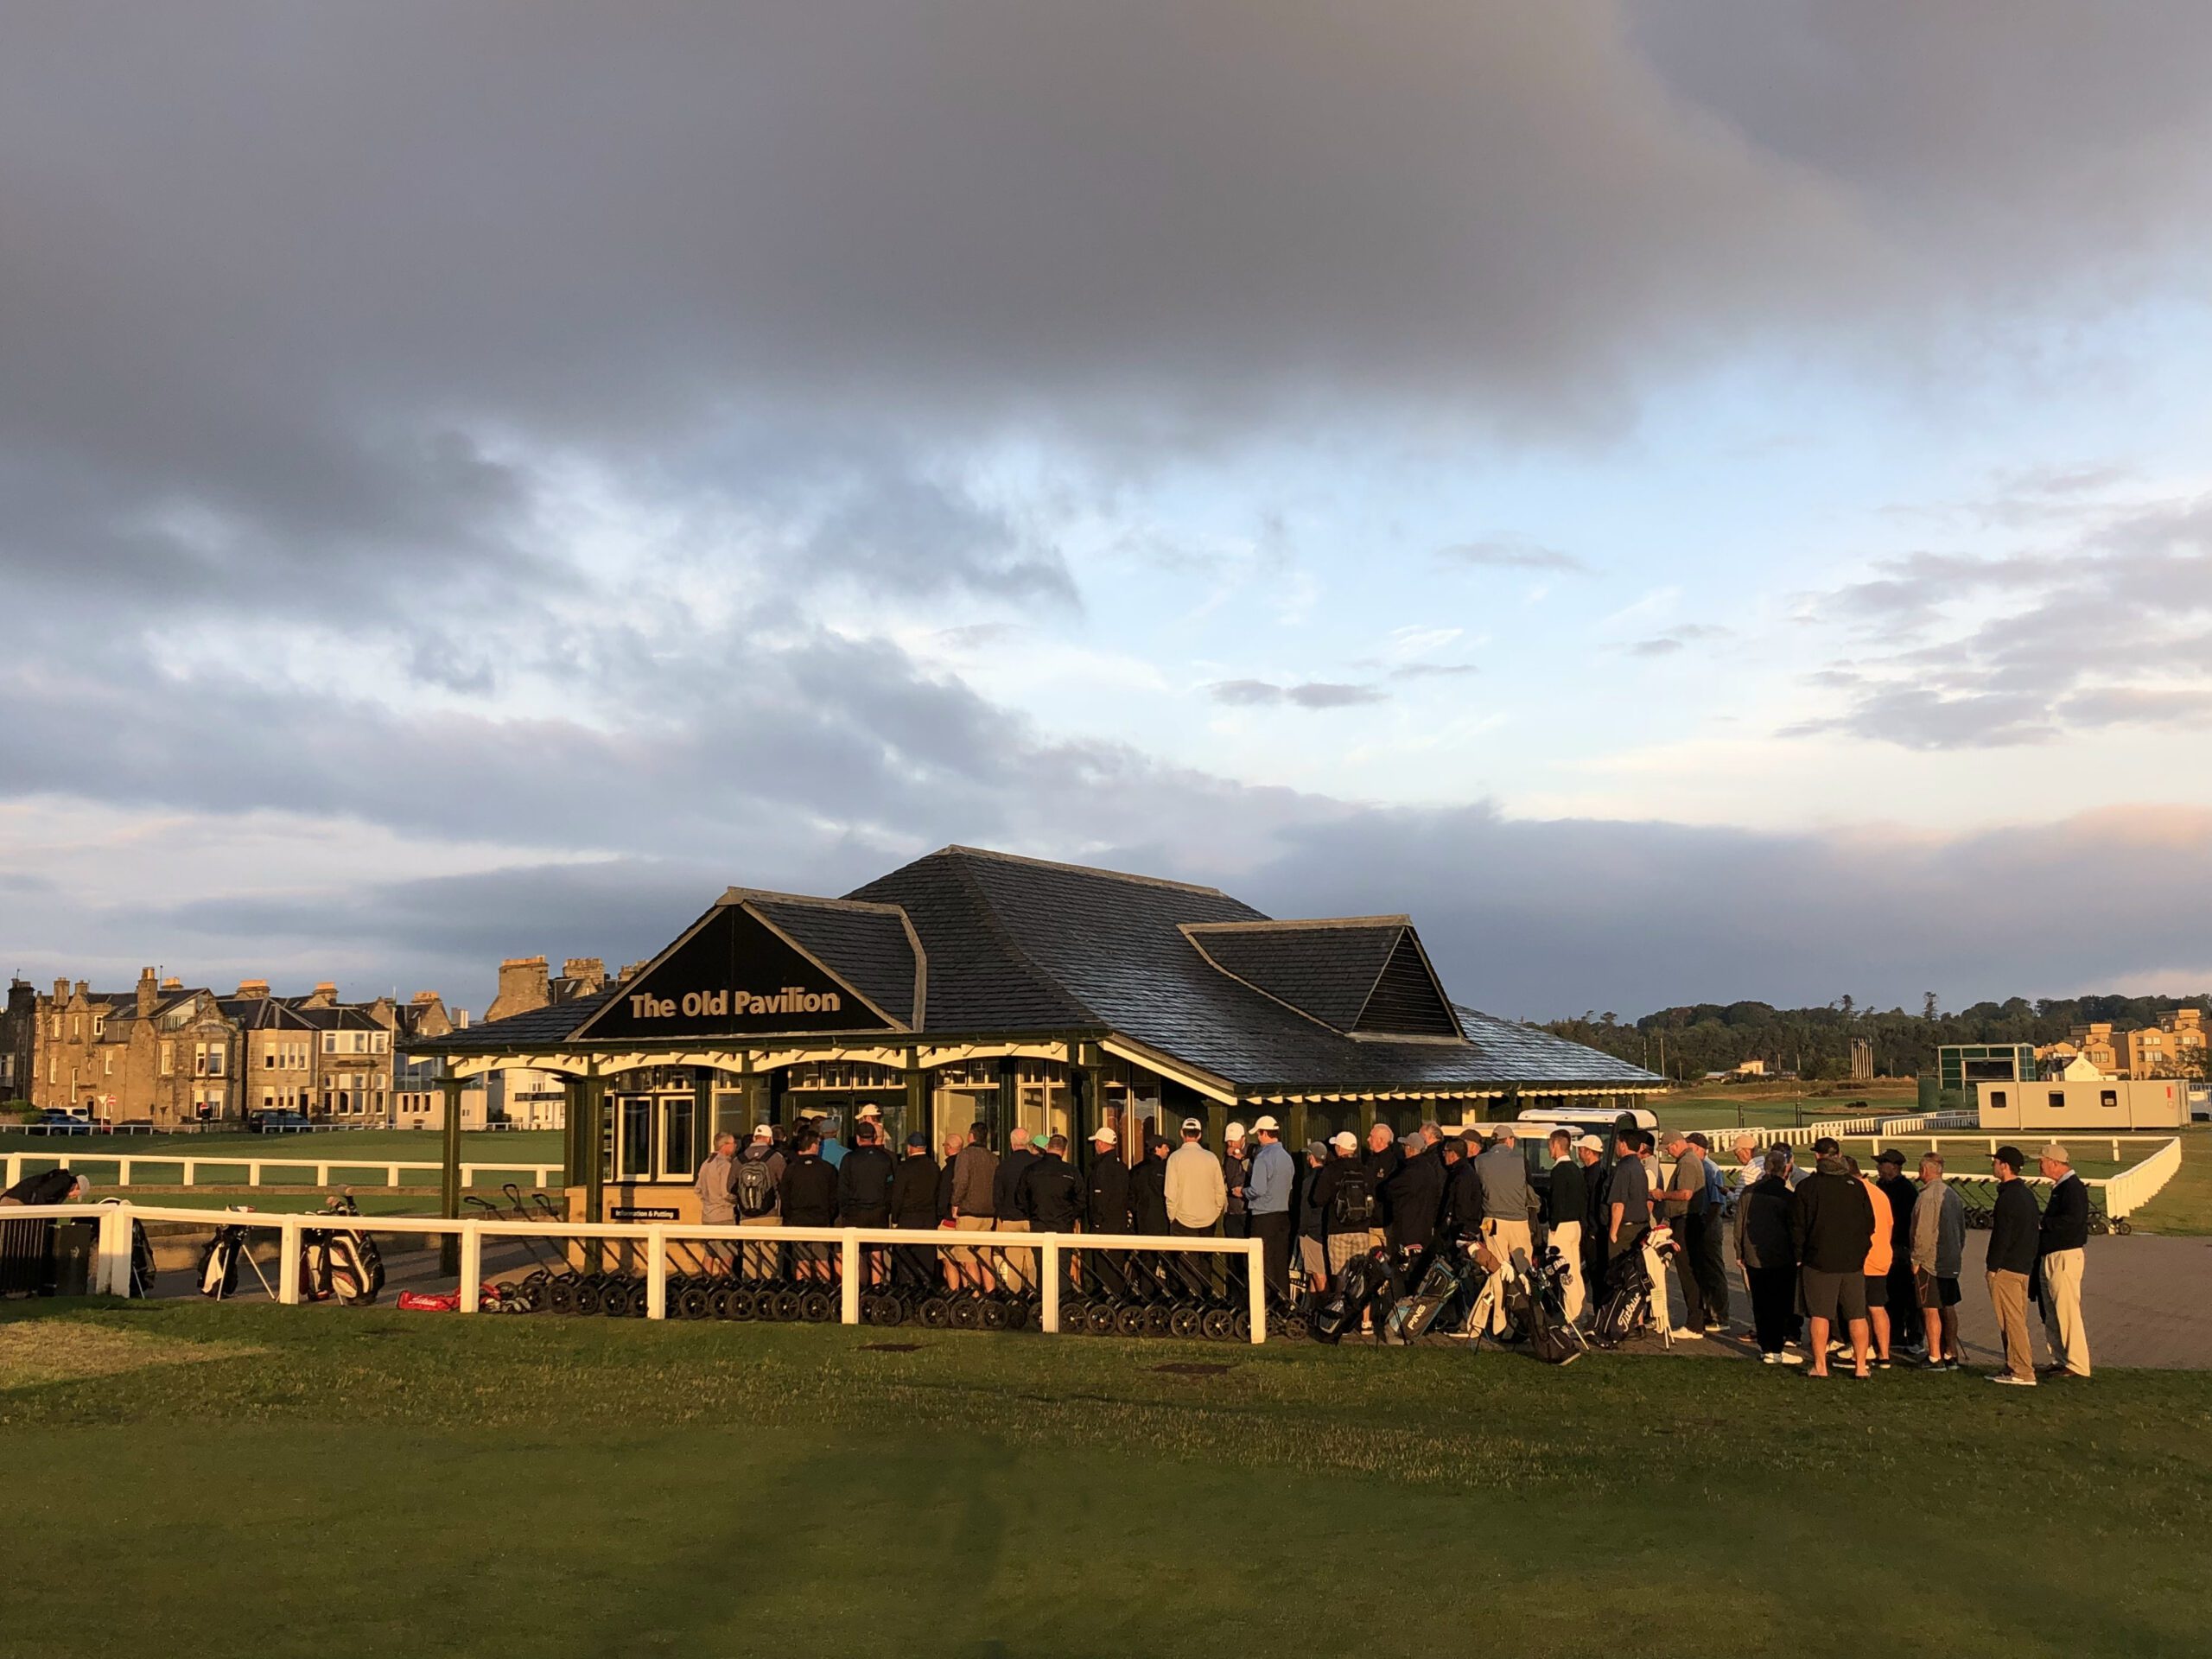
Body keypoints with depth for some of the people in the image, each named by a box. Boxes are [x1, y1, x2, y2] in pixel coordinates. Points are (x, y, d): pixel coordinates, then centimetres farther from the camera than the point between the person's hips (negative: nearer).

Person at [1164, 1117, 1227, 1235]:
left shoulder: (1175, 1157, -7)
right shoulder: (1211, 1158, 0)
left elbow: (1171, 1193, -9)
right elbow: (1220, 1191, 3)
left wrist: (1172, 1216, 3)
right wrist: (1215, 1213, 17)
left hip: (1183, 1221, -3)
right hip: (1208, 1221, 3)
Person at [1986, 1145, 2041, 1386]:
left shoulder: (2008, 1197, -17)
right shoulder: (2026, 1194, 14)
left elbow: (2001, 1237, -19)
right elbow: (2035, 1228, 18)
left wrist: (1992, 1266, -14)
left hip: (2006, 1268, -10)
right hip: (2023, 1267, 10)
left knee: (2012, 1321, -7)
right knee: (2016, 1320, 14)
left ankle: (2023, 1373, -7)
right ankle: (2015, 1367, 19)